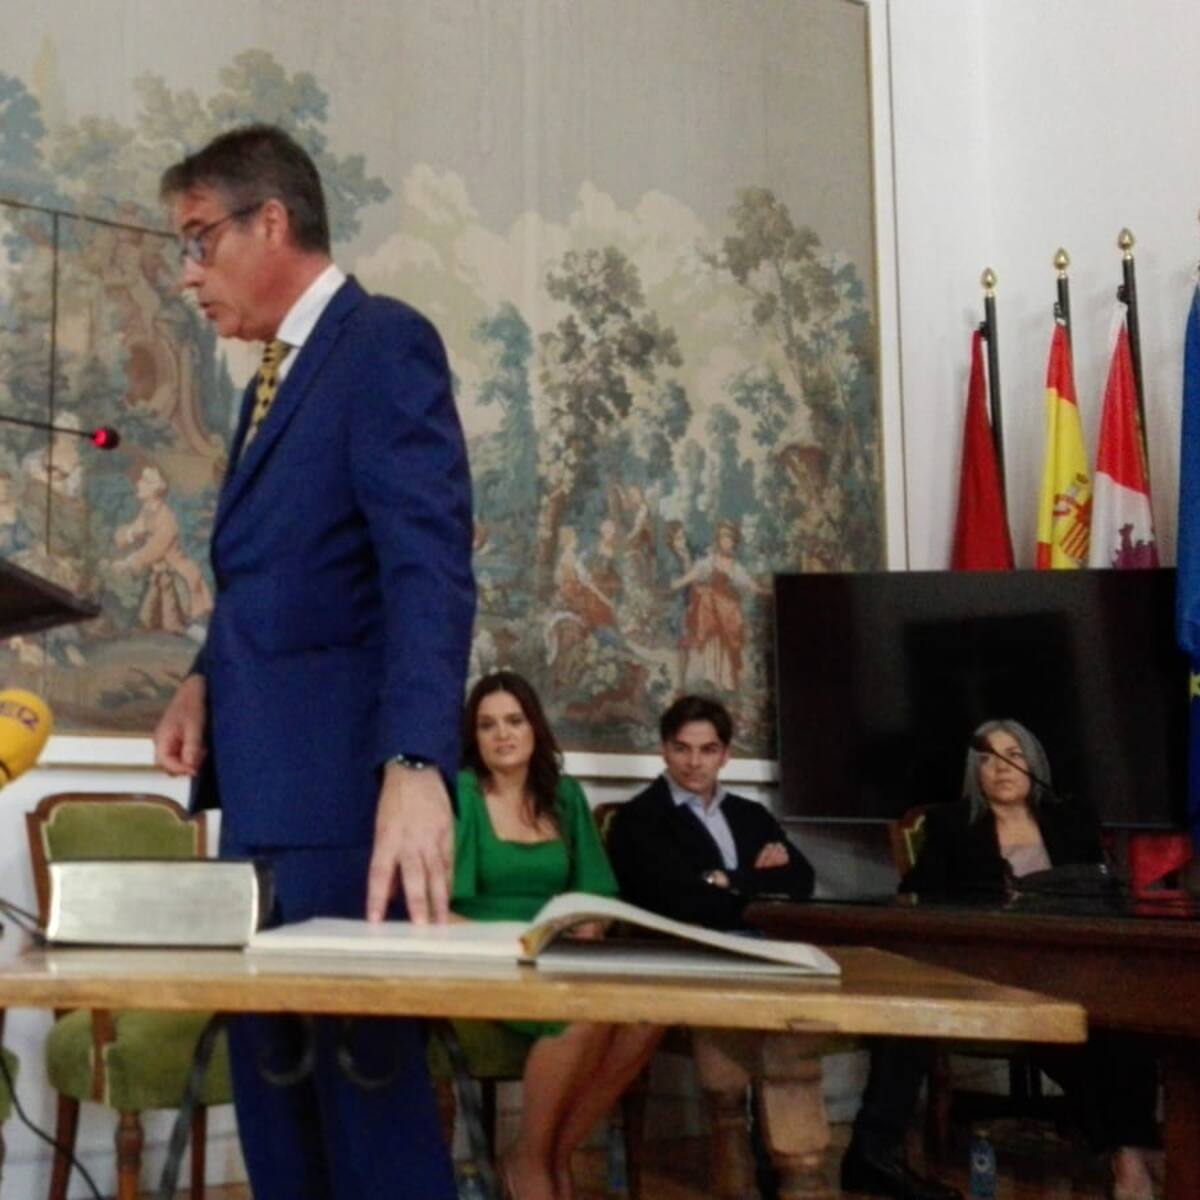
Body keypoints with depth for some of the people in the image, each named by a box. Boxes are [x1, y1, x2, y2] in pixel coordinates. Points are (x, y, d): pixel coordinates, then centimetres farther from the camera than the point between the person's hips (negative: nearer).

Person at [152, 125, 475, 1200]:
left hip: (343, 792, -9)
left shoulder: (385, 343, -7)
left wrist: (415, 768, -31)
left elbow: (429, 568, -20)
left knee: (369, 1094, -4)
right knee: (273, 1098, 14)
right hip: (264, 791, 9)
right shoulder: (276, 376, 21)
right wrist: (207, 677, 5)